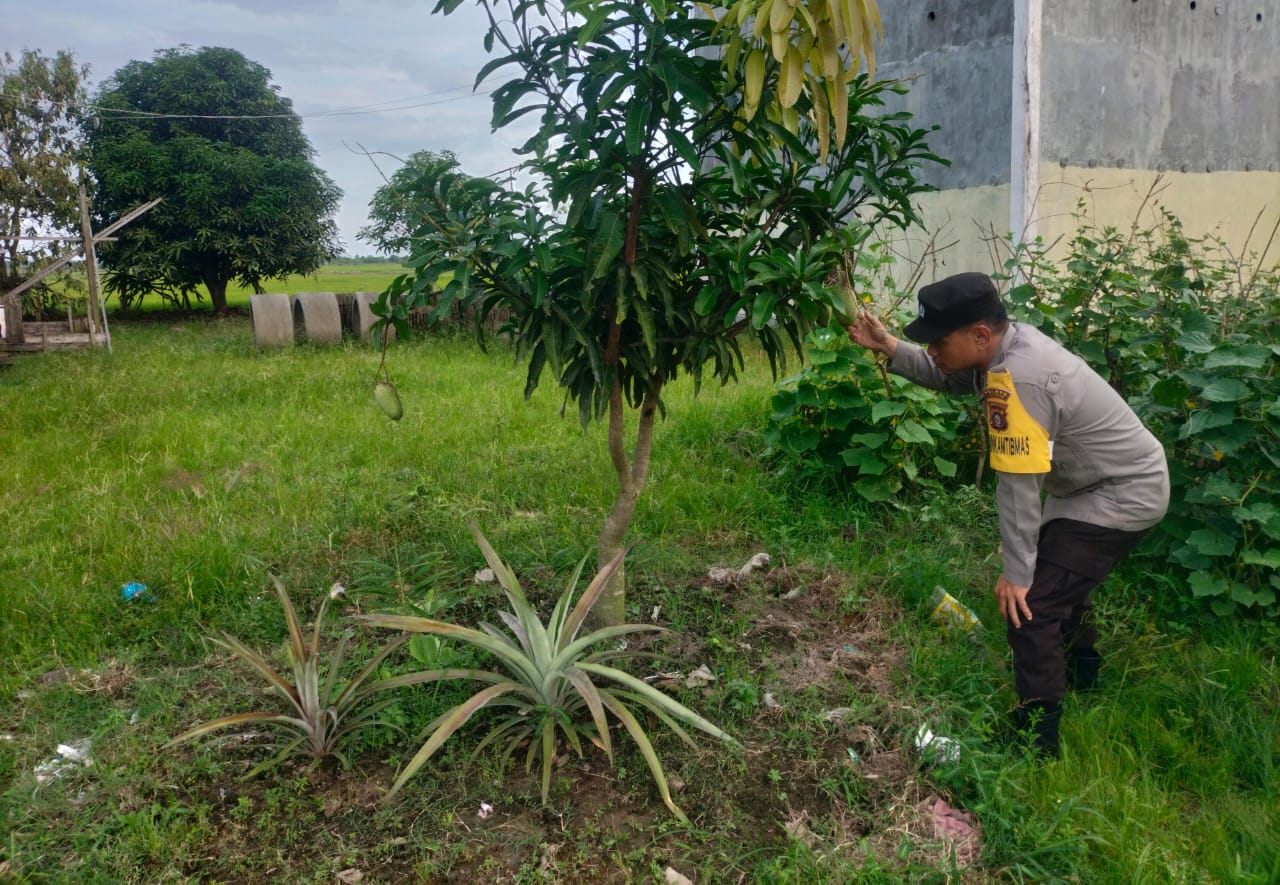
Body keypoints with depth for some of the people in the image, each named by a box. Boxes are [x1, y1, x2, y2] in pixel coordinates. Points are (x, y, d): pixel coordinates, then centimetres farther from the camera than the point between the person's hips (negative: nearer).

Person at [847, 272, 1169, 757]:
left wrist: (1016, 573, -23)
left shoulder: (1017, 378, -34)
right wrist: (891, 348, -9)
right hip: (1106, 481, 10)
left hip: (1122, 495, -10)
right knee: (1058, 577, 29)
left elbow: (1018, 486, -30)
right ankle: (1081, 668, 53)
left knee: (1032, 605, -13)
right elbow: (946, 377, 6)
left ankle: (1035, 740, -1)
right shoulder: (1009, 342, -6)